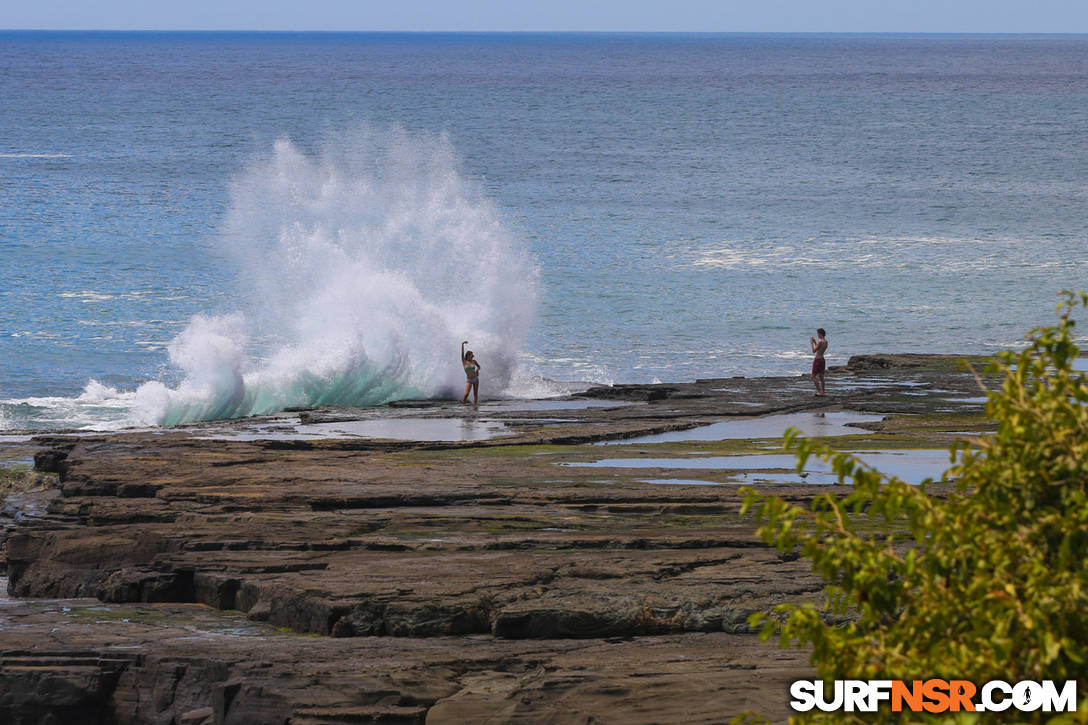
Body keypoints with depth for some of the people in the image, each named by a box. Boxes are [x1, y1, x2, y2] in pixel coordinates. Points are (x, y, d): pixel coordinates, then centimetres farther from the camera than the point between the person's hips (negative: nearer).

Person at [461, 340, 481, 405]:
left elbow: (478, 366, 21)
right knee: (466, 393, -15)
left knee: (475, 393, 4)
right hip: (469, 380, -3)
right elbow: (462, 353, -16)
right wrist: (462, 345, -24)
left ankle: (475, 403, 9)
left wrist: (477, 370, -2)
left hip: (475, 379, 3)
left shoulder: (474, 361, 4)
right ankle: (463, 403, -1)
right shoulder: (464, 361, -5)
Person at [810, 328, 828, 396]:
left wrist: (812, 343, -8)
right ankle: (823, 391, 16)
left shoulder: (820, 342, -21)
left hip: (817, 360, -8)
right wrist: (815, 342, 19)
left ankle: (819, 391, -9)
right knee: (821, 377, 15)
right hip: (822, 359, 8)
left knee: (814, 377, -2)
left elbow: (814, 351, -18)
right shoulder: (826, 341, 6)